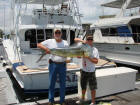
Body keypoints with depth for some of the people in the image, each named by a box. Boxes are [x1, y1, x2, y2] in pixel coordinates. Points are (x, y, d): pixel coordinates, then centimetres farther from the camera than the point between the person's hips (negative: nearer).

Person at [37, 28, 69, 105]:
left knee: (62, 83, 9)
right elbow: (38, 45, 1)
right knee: (51, 82, 8)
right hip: (53, 64, -1)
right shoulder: (50, 41, 2)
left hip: (62, 65, 1)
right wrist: (46, 48, -15)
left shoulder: (65, 43, 4)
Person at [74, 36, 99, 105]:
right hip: (83, 71, 4)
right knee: (83, 86, 21)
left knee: (92, 88, 4)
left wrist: (88, 57, -25)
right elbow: (75, 39, 2)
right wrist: (82, 41, -15)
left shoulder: (94, 50, -10)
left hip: (91, 72, -4)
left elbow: (96, 61, -15)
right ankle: (82, 99, 41)